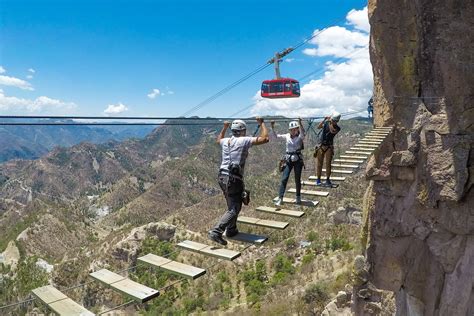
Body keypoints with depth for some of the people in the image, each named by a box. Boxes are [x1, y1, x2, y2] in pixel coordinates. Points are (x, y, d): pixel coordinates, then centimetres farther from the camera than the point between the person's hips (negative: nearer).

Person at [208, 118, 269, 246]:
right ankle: (216, 231, -17)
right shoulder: (244, 141, -8)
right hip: (234, 179, -8)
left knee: (233, 205, 24)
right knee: (234, 209, -5)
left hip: (222, 177, 8)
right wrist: (262, 123, 2)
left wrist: (224, 127, 47)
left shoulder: (226, 141, 11)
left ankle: (231, 230, 31)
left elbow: (218, 140, 37)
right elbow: (264, 139, -12)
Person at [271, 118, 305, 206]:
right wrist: (272, 128, -13)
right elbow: (274, 137, 1)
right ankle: (280, 198, -3)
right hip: (288, 160, 2)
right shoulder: (287, 136, 2)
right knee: (284, 179, -6)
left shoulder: (300, 137, -6)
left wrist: (300, 124, -47)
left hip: (298, 159, -2)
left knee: (297, 180, 8)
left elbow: (302, 133, -31)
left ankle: (298, 197, 28)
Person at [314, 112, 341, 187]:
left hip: (329, 147, -1)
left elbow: (332, 131, -24)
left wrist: (330, 122, -19)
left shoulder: (337, 128, -6)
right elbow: (318, 127, -3)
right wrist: (324, 120, -10)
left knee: (328, 163, -2)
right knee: (319, 163, 3)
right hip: (321, 146, 1)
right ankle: (318, 179, 10)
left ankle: (328, 179, 7)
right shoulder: (326, 123, 3)